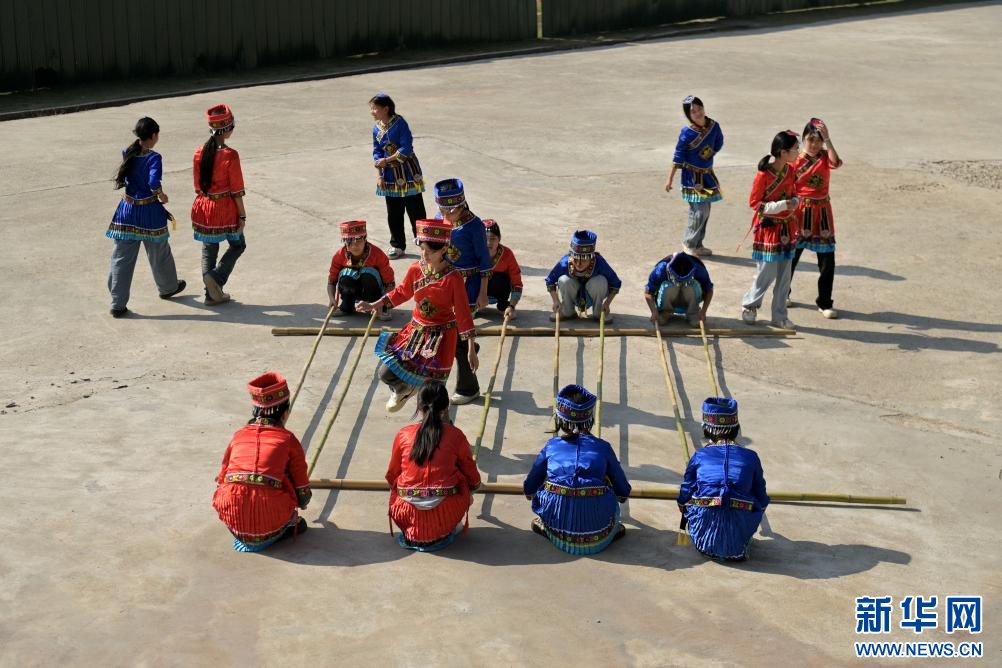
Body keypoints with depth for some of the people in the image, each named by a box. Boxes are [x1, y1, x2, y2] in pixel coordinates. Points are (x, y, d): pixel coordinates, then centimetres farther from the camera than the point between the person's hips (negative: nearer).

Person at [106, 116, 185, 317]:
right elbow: (153, 183, -30)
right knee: (159, 252, 20)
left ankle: (117, 304, 3)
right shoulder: (154, 158, -17)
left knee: (122, 257, 5)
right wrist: (161, 195, -12)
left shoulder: (127, 153, 0)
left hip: (127, 209, 4)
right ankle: (167, 287, 44)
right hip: (149, 211, -4)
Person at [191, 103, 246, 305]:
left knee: (208, 249, 16)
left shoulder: (200, 152, -1)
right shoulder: (230, 155, -18)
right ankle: (216, 277, -3)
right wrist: (242, 215, -5)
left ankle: (212, 294, 19)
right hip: (225, 208, -5)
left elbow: (197, 185, 8)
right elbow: (237, 190, -14)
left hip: (203, 207, 5)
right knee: (237, 245, 16)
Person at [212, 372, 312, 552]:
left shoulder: (238, 436, 15)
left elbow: (221, 481, 23)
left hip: (233, 522, 2)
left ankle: (245, 536, 16)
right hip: (271, 519, -2)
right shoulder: (288, 439, 7)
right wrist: (302, 501, 38)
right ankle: (286, 527, 13)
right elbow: (302, 489, 12)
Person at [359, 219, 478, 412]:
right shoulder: (416, 269, -6)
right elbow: (401, 292, 15)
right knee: (386, 373, 0)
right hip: (416, 330, 5)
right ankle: (404, 389, 35)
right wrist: (373, 305, 13)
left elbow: (463, 313, -13)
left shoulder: (452, 278, -18)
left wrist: (471, 350, -11)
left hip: (442, 335, -4)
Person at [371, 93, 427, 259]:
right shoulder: (376, 128, 3)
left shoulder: (399, 123, -15)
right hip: (390, 176, 6)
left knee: (415, 209, 1)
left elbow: (406, 149, -20)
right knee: (393, 212, 10)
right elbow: (377, 152, 5)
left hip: (408, 172, -5)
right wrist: (378, 175, -5)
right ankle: (397, 245, 20)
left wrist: (386, 160, -17)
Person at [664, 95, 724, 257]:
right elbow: (678, 158, -12)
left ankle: (697, 244, 28)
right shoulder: (687, 133, -19)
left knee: (705, 212, 13)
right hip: (693, 176, -6)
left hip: (708, 174, 6)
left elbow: (718, 144, 15)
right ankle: (689, 243, 12)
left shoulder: (714, 126, -6)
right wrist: (670, 179, -8)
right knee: (699, 212, -7)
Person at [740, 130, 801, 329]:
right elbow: (754, 202, -15)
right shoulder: (764, 174, -19)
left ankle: (779, 316, 18)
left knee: (784, 276, 9)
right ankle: (749, 306, 23)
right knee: (766, 274, -1)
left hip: (786, 228, 7)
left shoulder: (789, 171, 3)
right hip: (768, 228, -7)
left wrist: (794, 201, -7)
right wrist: (782, 205, -23)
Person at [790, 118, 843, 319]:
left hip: (821, 212, 1)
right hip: (800, 211, -1)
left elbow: (836, 163, -26)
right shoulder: (795, 160, -4)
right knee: (791, 255, 11)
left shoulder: (825, 157, -1)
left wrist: (827, 139, -28)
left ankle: (825, 303, 12)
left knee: (827, 259, 0)